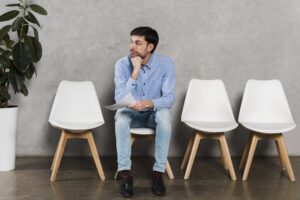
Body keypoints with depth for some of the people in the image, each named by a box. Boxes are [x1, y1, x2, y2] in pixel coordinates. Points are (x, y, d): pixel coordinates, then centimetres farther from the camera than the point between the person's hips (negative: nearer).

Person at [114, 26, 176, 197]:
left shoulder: (166, 64, -16)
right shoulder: (122, 64, -14)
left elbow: (169, 98, -23)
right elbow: (120, 99, -23)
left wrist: (150, 103, -43)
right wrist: (135, 73, -31)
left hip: (154, 113, 0)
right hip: (131, 113, 1)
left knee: (165, 115, -34)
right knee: (121, 116, -33)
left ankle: (159, 172, -26)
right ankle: (125, 173, -28)